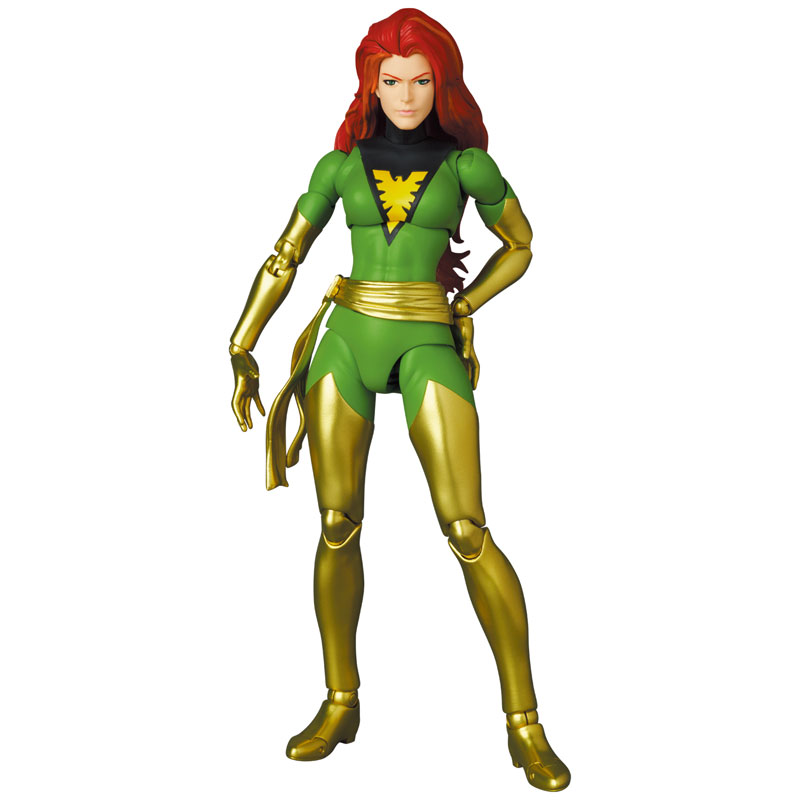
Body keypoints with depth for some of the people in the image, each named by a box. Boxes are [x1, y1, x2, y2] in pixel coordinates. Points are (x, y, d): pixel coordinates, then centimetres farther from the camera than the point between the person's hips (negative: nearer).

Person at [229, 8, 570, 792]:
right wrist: (241, 356, 6)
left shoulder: (467, 160, 4)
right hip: (345, 343, 3)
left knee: (467, 530, -13)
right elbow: (283, 259, 11)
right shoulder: (340, 164, 8)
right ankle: (340, 703, 16)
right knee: (337, 526, 0)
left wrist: (457, 311, 8)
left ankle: (524, 721, -3)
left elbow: (520, 244, 17)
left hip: (427, 348, -2)